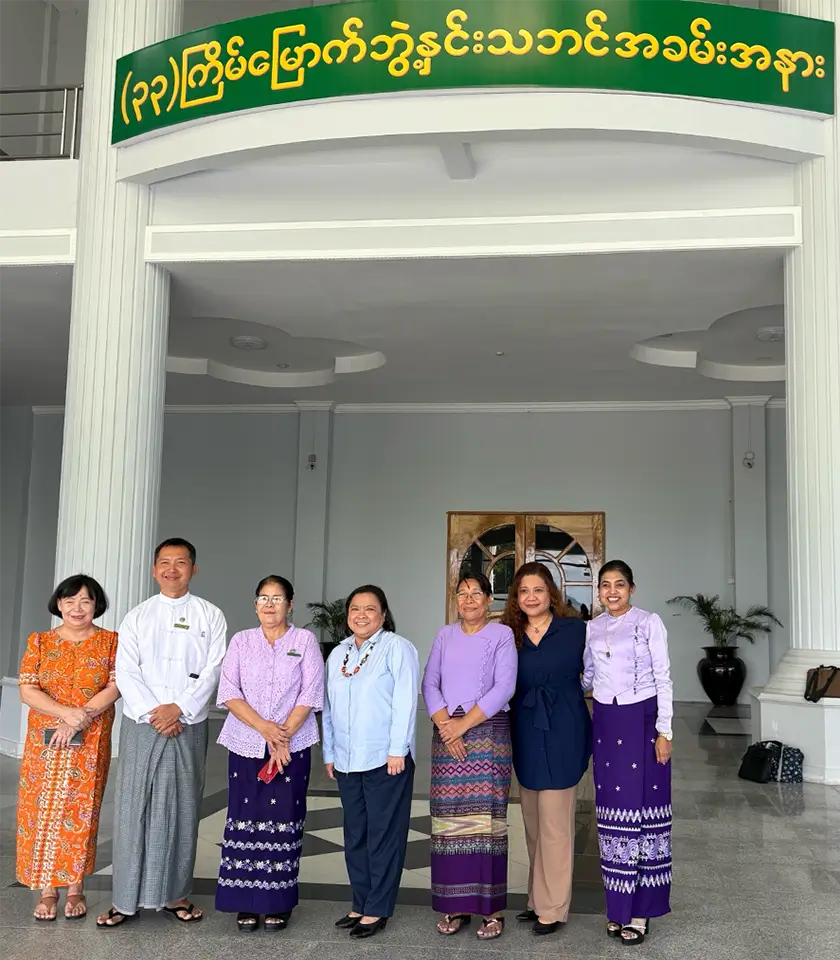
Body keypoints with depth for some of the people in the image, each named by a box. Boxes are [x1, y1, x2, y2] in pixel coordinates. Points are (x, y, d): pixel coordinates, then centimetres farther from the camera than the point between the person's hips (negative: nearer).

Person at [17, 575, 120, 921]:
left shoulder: (110, 641, 3)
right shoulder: (40, 642, 6)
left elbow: (115, 687, -6)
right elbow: (27, 690, -3)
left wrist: (78, 719, -17)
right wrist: (66, 712, -18)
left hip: (90, 746, -1)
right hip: (45, 743, 1)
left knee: (81, 813, 1)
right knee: (42, 811, 1)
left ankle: (75, 888, 13)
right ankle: (47, 890, 12)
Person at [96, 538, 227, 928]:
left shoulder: (210, 616, 5)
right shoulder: (137, 617, 9)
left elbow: (213, 670, -3)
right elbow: (126, 672, 0)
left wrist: (178, 708, -14)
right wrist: (152, 713, -12)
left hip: (188, 726, -1)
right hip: (141, 724, 1)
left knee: (182, 808, 4)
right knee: (133, 808, 1)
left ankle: (174, 894, 15)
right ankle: (126, 898, 9)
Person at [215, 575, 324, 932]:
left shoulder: (305, 640, 4)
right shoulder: (241, 641, 8)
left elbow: (310, 694, -3)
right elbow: (229, 692, -2)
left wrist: (283, 737, -12)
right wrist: (265, 728, -14)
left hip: (292, 745, -1)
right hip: (246, 744, 1)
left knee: (284, 821, 1)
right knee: (245, 819, 2)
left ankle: (278, 903, 11)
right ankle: (245, 903, 11)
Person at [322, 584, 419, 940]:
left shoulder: (397, 648, -6)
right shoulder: (337, 654, 15)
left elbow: (405, 701, -12)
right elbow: (329, 707, 16)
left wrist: (397, 750, -16)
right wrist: (329, 753, 13)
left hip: (385, 758, -6)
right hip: (346, 760, 6)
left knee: (383, 834, 1)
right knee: (355, 834, 12)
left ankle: (377, 909, 10)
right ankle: (361, 903, 23)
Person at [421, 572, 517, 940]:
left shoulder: (502, 635, 2)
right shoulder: (445, 635, 13)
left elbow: (504, 687, -8)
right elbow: (429, 683, 7)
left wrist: (465, 723, -12)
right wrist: (444, 723, -9)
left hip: (489, 734, -3)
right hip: (446, 736, 3)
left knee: (487, 818, -6)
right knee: (450, 820, 2)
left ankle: (492, 908, 0)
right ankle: (455, 905, 10)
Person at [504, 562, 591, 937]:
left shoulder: (574, 629, -6)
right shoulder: (510, 636, 4)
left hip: (562, 734, -5)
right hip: (526, 735, 5)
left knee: (554, 824, 0)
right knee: (533, 823, 14)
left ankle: (552, 908, 12)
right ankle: (539, 899, 27)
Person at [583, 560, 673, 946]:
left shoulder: (649, 623, -5)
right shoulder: (592, 628, 8)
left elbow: (662, 678, -6)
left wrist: (664, 731, -10)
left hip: (642, 719, -4)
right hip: (605, 722, 4)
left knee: (642, 806, -3)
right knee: (612, 808, 7)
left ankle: (641, 908, 6)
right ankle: (619, 904, 15)